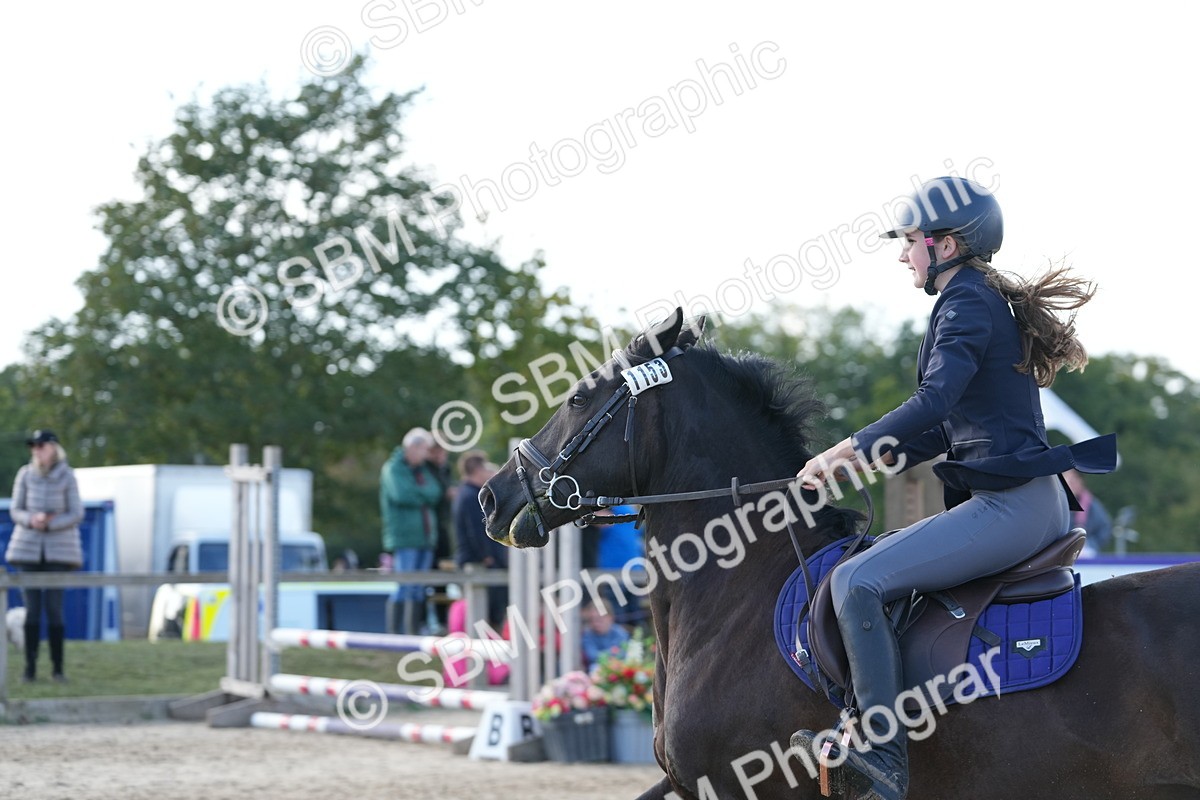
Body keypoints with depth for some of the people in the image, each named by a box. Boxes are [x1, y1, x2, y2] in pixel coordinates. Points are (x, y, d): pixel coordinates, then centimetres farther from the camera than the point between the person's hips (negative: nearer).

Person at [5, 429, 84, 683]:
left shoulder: (67, 477, -3)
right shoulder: (25, 475, 1)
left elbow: (76, 515, -3)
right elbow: (16, 511, 2)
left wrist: (49, 523, -16)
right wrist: (32, 519, -19)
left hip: (58, 550, -1)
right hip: (29, 548, 2)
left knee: (54, 608, -5)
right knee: (31, 608, -1)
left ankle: (58, 667, 2)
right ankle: (30, 668, 2)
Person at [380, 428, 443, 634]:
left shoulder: (423, 470, 19)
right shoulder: (393, 468, -3)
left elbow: (435, 494, 5)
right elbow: (401, 494, -17)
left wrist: (415, 494, -7)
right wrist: (423, 495, -3)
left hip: (426, 537, 7)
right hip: (404, 538, -7)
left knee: (418, 591, 7)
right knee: (403, 588, -12)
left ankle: (411, 631, 10)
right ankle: (393, 631, -10)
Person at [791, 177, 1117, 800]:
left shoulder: (967, 302, -9)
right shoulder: (991, 301, 22)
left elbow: (935, 402, -26)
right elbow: (942, 430, 25)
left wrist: (849, 449, -23)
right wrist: (851, 464, 18)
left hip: (1009, 507, -11)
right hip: (1040, 506, 11)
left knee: (857, 581, -21)